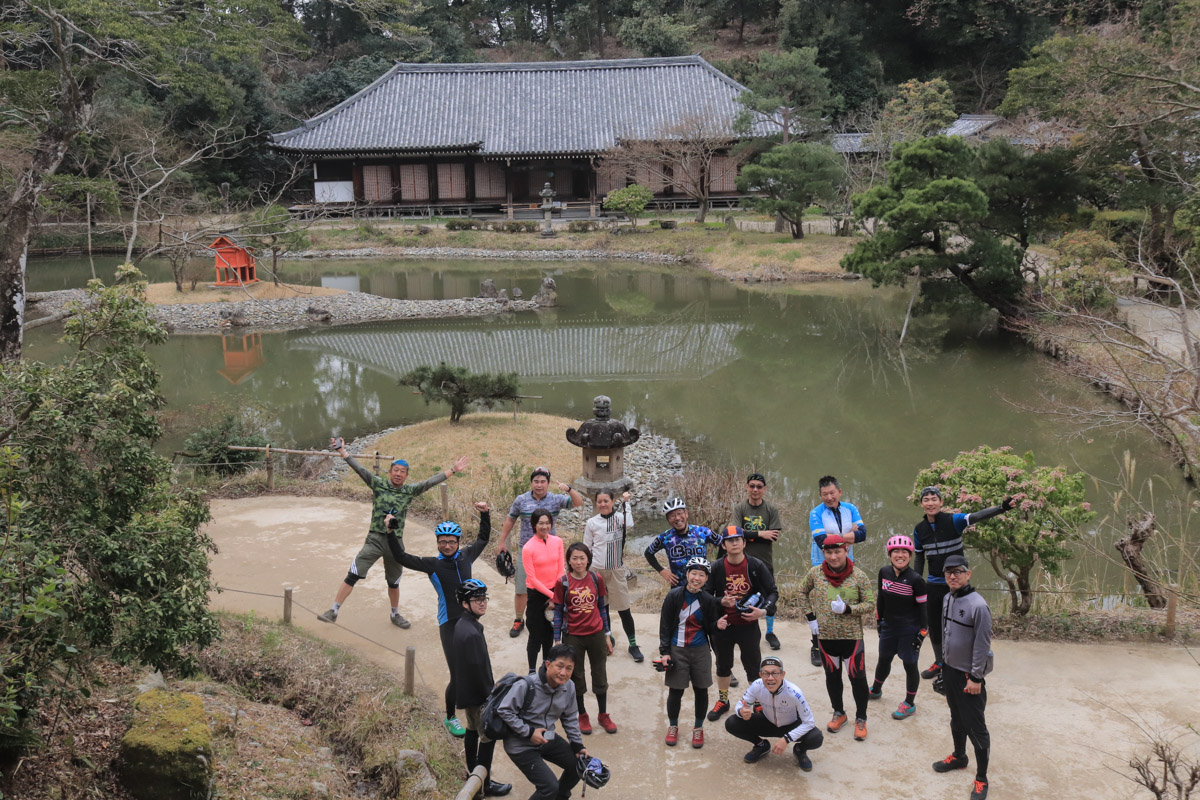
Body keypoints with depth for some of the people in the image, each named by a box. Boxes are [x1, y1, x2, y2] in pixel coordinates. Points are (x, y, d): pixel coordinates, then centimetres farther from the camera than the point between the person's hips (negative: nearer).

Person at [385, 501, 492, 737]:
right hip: (449, 625, -4)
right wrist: (390, 534, -21)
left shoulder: (466, 556, 3)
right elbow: (401, 557, -13)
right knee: (457, 676, -4)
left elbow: (483, 539, 20)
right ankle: (450, 718, 18)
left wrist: (485, 514, 12)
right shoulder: (433, 564, -8)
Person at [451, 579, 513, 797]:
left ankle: (473, 771, 40)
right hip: (476, 695, -10)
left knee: (473, 729, 24)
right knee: (488, 737, 1)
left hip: (464, 691, 10)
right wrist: (490, 696, -15)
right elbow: (478, 669, -26)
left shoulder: (461, 625, 3)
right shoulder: (472, 633, -28)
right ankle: (485, 785, 10)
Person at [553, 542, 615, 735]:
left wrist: (607, 635, 6)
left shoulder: (596, 580, -4)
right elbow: (558, 612, -4)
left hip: (596, 634, 2)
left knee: (600, 676, 12)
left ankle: (603, 715, 29)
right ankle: (582, 716, 29)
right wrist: (557, 641, -5)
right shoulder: (563, 583, -10)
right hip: (573, 637, -2)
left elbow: (602, 608, 5)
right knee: (576, 677, 11)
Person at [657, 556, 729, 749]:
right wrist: (664, 652, -7)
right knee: (675, 691, 4)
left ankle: (698, 728, 27)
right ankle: (673, 726, 26)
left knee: (701, 690, 8)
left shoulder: (709, 601, -2)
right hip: (677, 651, -1)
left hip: (701, 652, 2)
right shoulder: (674, 596, -7)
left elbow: (710, 630, 6)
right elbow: (664, 625, -3)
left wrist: (718, 625, -17)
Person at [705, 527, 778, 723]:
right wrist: (721, 601, -19)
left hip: (748, 625, -2)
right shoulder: (717, 567, -6)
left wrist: (763, 610, -17)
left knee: (753, 666, 7)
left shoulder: (756, 566, -9)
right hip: (723, 624, 2)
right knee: (723, 664, 19)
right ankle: (722, 701, 38)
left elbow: (773, 592, -2)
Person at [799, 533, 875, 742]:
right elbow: (803, 593, 11)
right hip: (826, 636, 3)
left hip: (852, 636, -2)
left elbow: (870, 603, -7)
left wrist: (847, 609, -22)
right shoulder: (815, 573, -5)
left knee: (858, 677, 1)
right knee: (832, 676, 16)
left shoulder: (859, 576, -11)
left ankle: (861, 719, 19)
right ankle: (839, 713, 35)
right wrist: (810, 617, 2)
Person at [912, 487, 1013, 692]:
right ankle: (939, 663, 35)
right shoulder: (920, 529, 1)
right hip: (934, 584, 5)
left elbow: (976, 517, -30)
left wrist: (1001, 508, -46)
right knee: (934, 626, 14)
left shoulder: (953, 521, -14)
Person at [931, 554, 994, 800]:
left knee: (975, 727, 0)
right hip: (950, 669, 8)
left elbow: (982, 645, -19)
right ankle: (959, 757, 43)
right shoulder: (948, 598, 2)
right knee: (956, 719, 24)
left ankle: (981, 779, 10)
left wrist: (976, 678, -17)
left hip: (969, 675, -7)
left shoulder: (977, 605, -22)